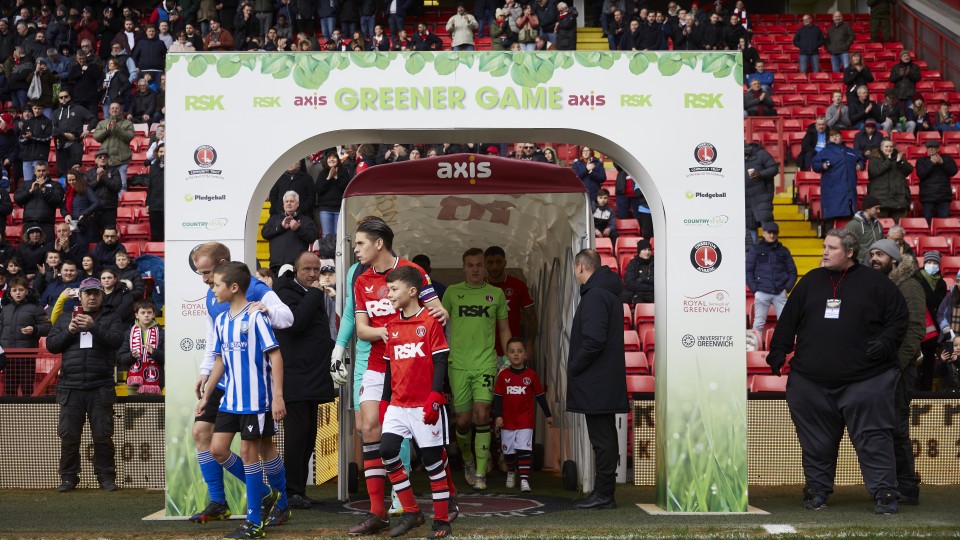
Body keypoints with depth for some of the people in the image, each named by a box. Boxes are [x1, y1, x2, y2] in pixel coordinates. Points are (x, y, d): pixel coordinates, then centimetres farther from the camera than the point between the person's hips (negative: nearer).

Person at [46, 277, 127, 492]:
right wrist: (69, 332, -7)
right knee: (69, 435, 3)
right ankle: (69, 477, 13)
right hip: (71, 388, 2)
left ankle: (106, 476, 10)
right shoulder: (65, 319, 16)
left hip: (100, 388, -2)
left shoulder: (110, 318, 9)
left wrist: (93, 327, -20)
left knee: (102, 435, 0)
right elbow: (51, 345, 9)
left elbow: (116, 341, -8)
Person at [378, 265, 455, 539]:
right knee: (387, 451, -8)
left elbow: (440, 362, -9)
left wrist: (434, 396, -17)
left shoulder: (430, 321, -6)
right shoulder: (392, 326, 11)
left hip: (426, 406, -5)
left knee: (433, 460, 0)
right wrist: (384, 401, 16)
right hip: (398, 404, 5)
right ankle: (411, 512, 4)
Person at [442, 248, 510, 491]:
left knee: (481, 414, -14)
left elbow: (504, 329, 15)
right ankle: (467, 460, 31)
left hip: (486, 363, 0)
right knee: (464, 419, 3)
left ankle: (480, 473, -7)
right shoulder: (452, 292, 5)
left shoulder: (496, 294, 7)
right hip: (458, 364, 0)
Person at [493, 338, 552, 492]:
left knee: (524, 450, -12)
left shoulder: (531, 375, -1)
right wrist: (498, 416, -7)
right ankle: (511, 473, 37)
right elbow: (497, 397, 3)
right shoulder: (503, 375, 1)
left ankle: (524, 480, -10)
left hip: (526, 420, -2)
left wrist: (548, 415, 12)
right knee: (509, 451, 13)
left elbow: (540, 396, 8)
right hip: (507, 421, 2)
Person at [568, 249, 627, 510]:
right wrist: (576, 367, 16)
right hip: (607, 381, 10)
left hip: (596, 383, -10)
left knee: (601, 439, -6)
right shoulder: (609, 291, 17)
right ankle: (604, 492, 19)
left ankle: (603, 494, -2)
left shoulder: (595, 295, -16)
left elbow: (594, 341, -25)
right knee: (605, 437, 13)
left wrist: (573, 368, -13)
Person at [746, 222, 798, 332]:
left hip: (780, 293, 2)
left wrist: (787, 288, 1)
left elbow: (793, 272, 15)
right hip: (762, 293, -2)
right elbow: (748, 271, 4)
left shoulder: (784, 250, 14)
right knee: (759, 323, -3)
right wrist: (754, 290, -5)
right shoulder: (755, 249, 7)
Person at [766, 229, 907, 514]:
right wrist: (778, 353, 6)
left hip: (865, 380, -3)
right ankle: (817, 489, 23)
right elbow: (788, 320, 13)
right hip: (811, 381, 3)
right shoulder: (811, 281, 12)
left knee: (873, 437, -5)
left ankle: (884, 493, 1)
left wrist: (886, 342, -12)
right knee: (816, 440, 9)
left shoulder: (875, 282, 3)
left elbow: (899, 318, 4)